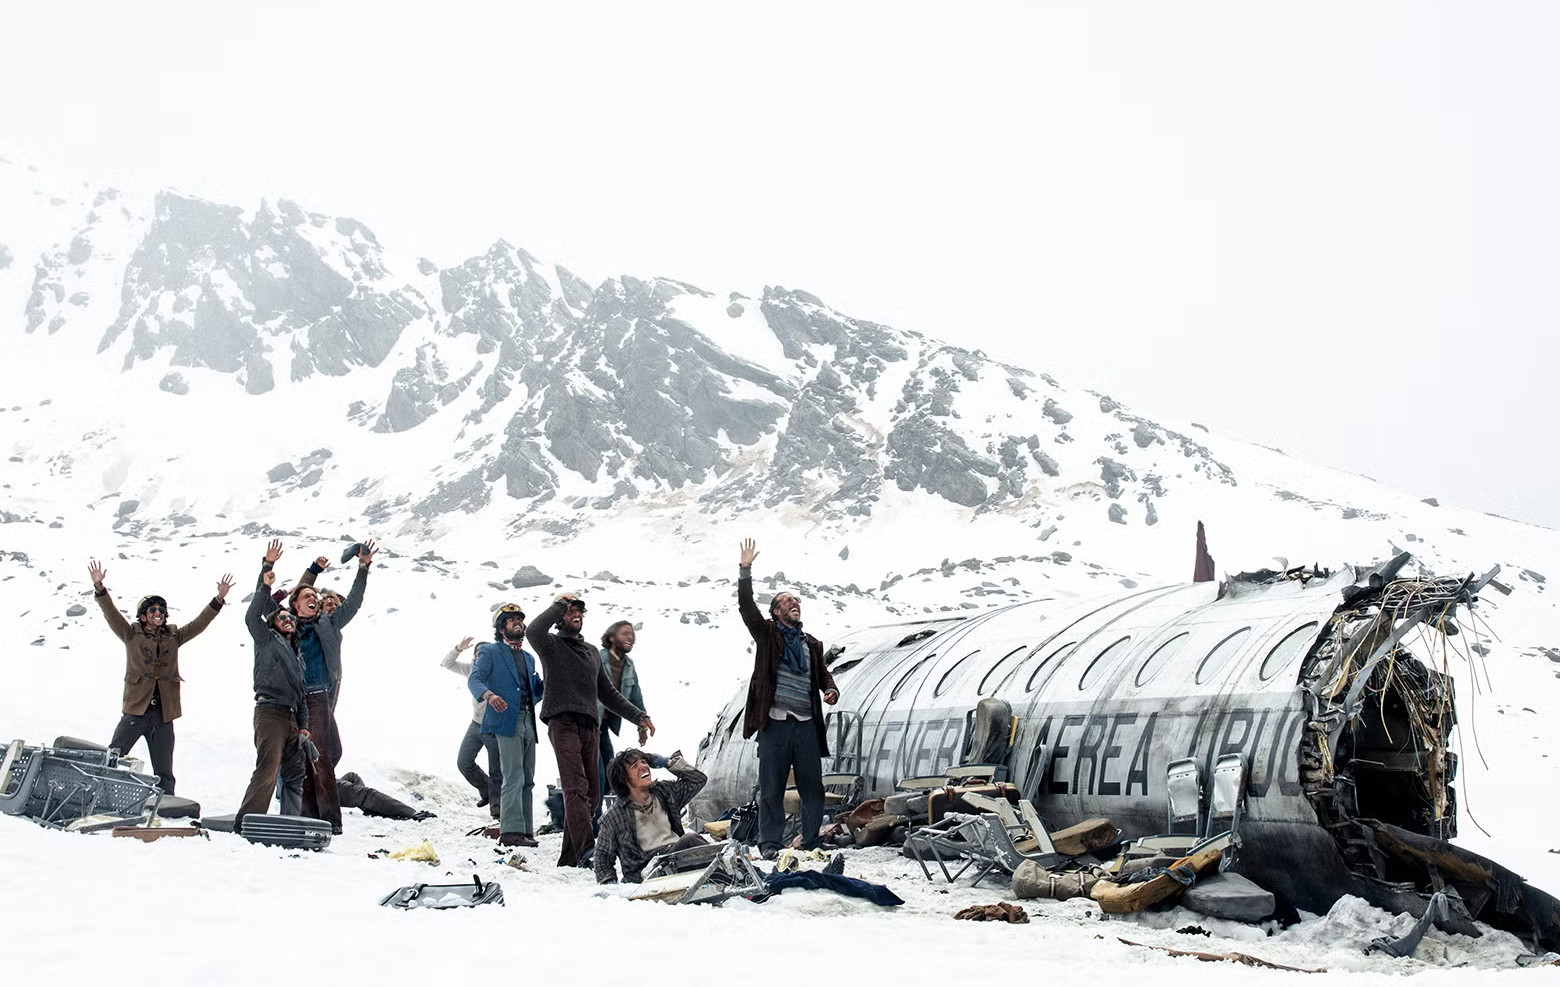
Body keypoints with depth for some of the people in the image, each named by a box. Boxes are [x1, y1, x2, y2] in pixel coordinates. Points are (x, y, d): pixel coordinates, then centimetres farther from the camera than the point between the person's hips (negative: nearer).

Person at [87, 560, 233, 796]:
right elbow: (111, 614, -4)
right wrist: (99, 588, -17)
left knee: (164, 773, 7)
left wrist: (219, 599, -1)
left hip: (163, 714, 3)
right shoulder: (132, 635, 6)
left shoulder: (174, 636, 13)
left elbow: (199, 623, 9)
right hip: (136, 710, -3)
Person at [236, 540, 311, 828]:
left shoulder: (297, 656, 28)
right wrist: (265, 584, -14)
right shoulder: (267, 640, 11)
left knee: (295, 774, 5)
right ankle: (245, 823, -19)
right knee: (267, 770, -17)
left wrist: (303, 725, 16)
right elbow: (252, 616, -6)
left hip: (292, 717, 8)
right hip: (270, 712, -8)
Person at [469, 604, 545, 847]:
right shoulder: (490, 652, 5)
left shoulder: (529, 658, 25)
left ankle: (524, 829, 10)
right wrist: (488, 694, -29)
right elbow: (474, 680, -8)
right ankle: (511, 830, -16)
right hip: (506, 720, -7)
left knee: (527, 780, 6)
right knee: (514, 777, -15)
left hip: (528, 721, 7)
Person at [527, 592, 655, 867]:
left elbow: (607, 693, 29)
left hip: (590, 728, 7)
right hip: (563, 723, -7)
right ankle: (586, 851, -31)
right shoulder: (552, 645, 7)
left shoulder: (592, 651, 26)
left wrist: (639, 716, 22)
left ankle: (569, 858, 9)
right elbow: (533, 632, -18)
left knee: (590, 795, 4)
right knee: (576, 789, -20)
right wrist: (559, 605, -5)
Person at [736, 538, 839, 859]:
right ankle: (769, 845, 7)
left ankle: (811, 844, 13)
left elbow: (822, 673, 25)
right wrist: (745, 571, -13)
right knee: (771, 788, 0)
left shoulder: (812, 644, 20)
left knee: (813, 787, 4)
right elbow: (746, 607, -4)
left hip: (807, 723, 4)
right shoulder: (767, 634, 8)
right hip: (775, 723, -4)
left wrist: (831, 690, 2)